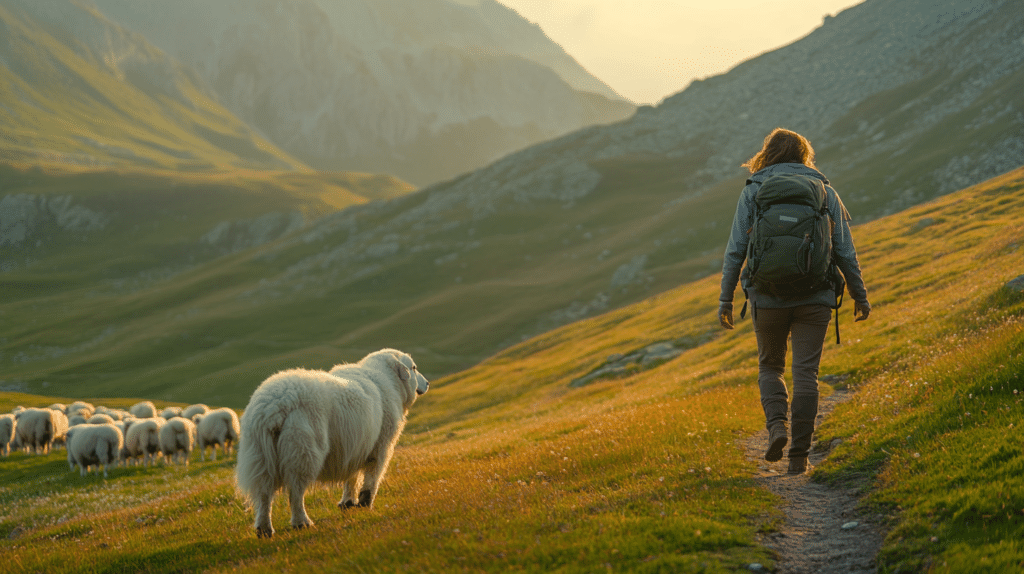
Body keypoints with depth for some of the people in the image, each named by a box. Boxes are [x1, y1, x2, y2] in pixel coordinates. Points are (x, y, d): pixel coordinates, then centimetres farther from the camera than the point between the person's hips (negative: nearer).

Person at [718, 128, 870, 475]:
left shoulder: (753, 191, 4)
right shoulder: (825, 192, 7)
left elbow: (736, 250, -1)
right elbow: (845, 251, 5)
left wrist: (725, 299, 5)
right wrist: (860, 296, 14)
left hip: (768, 298, 0)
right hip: (815, 299, 0)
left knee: (770, 366, 18)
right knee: (805, 373, 4)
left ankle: (776, 425, -7)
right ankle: (799, 456, 2)